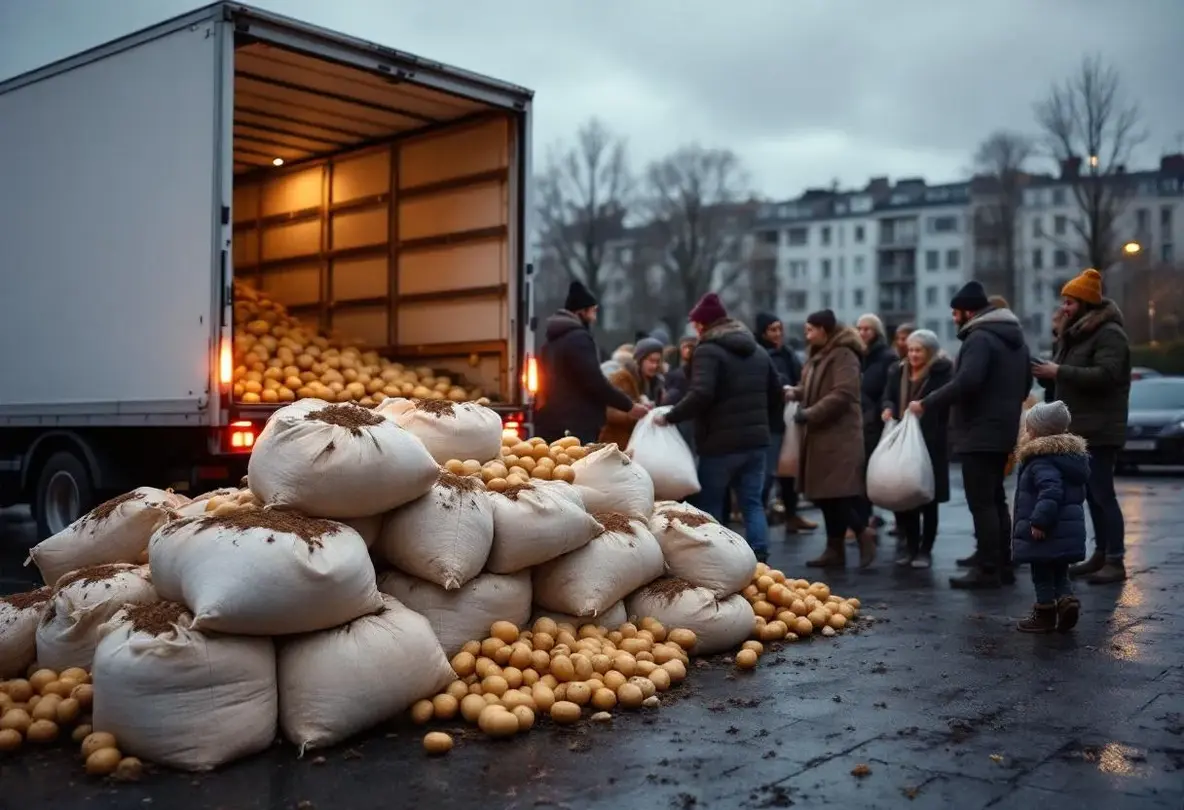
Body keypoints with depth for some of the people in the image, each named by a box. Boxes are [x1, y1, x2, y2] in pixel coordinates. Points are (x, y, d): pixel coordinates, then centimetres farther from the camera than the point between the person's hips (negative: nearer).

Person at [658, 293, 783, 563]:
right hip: (755, 441, 6)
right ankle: (760, 559, -1)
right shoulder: (758, 352, 16)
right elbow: (777, 399, 18)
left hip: (720, 443, -6)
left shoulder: (708, 351, -9)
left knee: (709, 505, 7)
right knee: (752, 502, 9)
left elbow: (701, 395, -24)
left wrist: (670, 417, -15)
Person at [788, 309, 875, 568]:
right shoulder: (818, 355, 18)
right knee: (823, 493, 9)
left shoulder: (844, 355, -12)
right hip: (821, 435, 10)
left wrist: (809, 414, -19)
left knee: (836, 493, -12)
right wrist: (796, 392, 3)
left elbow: (842, 395, -21)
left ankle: (863, 532, 2)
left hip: (839, 436, -10)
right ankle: (835, 549, 14)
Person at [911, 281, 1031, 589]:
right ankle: (1002, 564, 21)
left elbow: (966, 382, -28)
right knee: (995, 499, 16)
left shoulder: (979, 338, -16)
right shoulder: (1015, 337, 17)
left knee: (981, 503, -8)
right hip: (1003, 431, 10)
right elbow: (1026, 383, 25)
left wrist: (926, 403, -22)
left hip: (980, 433, -10)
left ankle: (988, 570, -7)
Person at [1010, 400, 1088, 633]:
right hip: (1068, 532, 9)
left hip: (1045, 534, -9)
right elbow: (1078, 493, 20)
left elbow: (1051, 491, -32)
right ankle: (1066, 599, 3)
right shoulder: (1073, 455, 13)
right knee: (1059, 573, 19)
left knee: (1042, 575, 3)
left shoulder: (1042, 460, -19)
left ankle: (1044, 615, 10)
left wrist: (1039, 520, -31)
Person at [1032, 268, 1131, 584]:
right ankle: (1100, 554, 17)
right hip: (1077, 429, 9)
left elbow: (1106, 375, -25)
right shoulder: (1073, 334, 17)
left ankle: (1115, 561, -5)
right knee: (1091, 493, 11)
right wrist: (1047, 375, 3)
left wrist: (1060, 372, -22)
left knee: (1102, 493, -9)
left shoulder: (1109, 333, -11)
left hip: (1099, 430, -9)